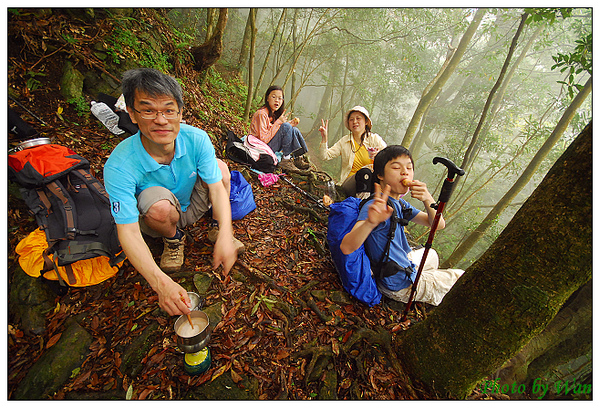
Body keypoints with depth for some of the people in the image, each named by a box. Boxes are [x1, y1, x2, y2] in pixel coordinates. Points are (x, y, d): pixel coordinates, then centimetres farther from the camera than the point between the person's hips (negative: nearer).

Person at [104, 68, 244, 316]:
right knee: (159, 202, -36)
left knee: (219, 166, -18)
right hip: (158, 219, -2)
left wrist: (224, 235, -43)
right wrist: (160, 282, -47)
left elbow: (217, 187, -26)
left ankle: (220, 230, -1)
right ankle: (173, 240, -2)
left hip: (193, 208, 3)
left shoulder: (197, 139, -24)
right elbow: (128, 231, -32)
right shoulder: (119, 165, -31)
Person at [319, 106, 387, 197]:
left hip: (372, 182, 1)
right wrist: (324, 139, -10)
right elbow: (325, 156, 4)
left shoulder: (375, 139, 8)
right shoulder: (344, 141, 12)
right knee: (364, 171, -33)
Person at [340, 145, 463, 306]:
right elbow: (346, 248, -43)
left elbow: (438, 225, -4)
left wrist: (427, 199, -24)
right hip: (400, 286, -8)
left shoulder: (400, 203, -1)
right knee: (461, 276, 11)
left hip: (403, 265, 8)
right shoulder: (374, 206, -30)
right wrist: (371, 222, -62)